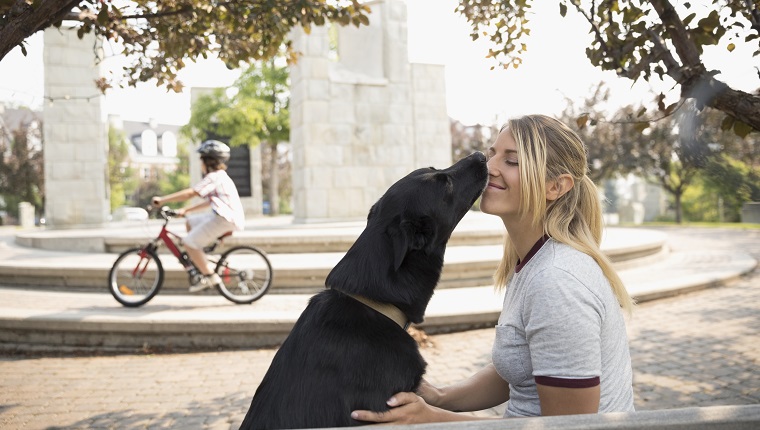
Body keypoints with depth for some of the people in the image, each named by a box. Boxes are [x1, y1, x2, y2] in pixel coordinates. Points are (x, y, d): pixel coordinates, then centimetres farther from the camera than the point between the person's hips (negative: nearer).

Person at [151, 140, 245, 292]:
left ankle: (209, 276, -6)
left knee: (189, 243, -9)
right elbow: (209, 201, 26)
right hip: (228, 216, 10)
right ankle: (197, 263, 21)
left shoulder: (214, 177, -10)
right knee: (190, 222, 20)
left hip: (225, 219, -10)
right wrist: (186, 210, 22)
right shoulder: (220, 176, 22)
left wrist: (162, 200, -12)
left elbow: (189, 193, -17)